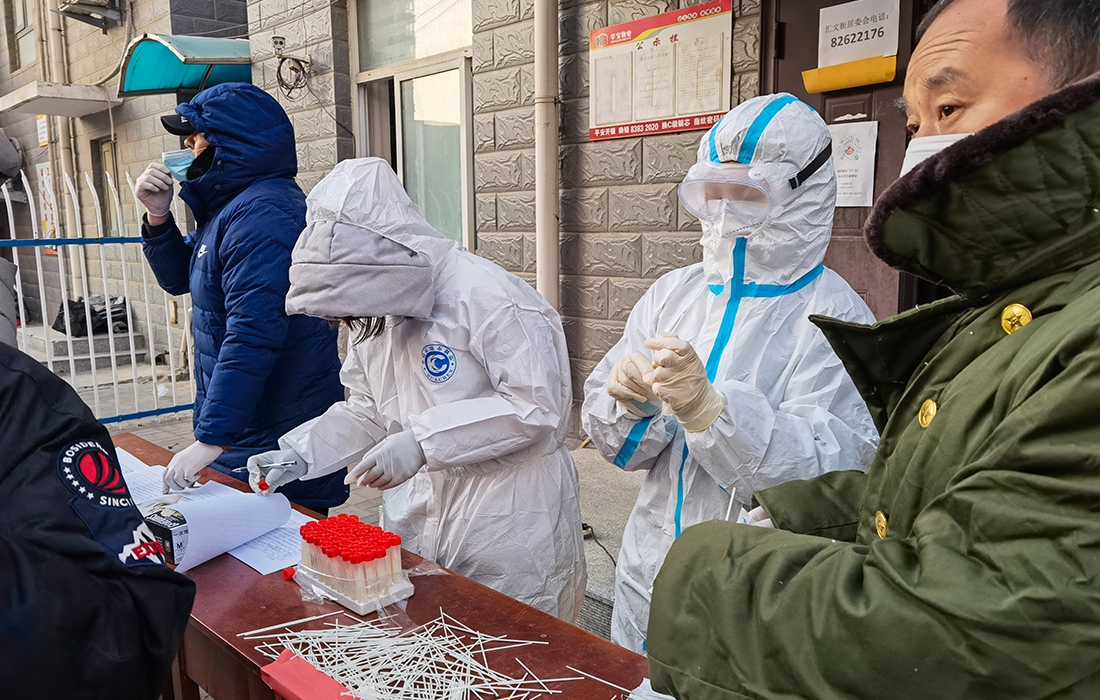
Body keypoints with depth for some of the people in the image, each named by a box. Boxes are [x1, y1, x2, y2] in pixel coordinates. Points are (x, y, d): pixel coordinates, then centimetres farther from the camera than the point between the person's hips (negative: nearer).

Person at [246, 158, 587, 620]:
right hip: (417, 515, 7)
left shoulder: (488, 295, -20)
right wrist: (301, 455, 0)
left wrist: (423, 442, -26)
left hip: (507, 524, -7)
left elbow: (539, 404, -23)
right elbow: (368, 409, 15)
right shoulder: (380, 310, 8)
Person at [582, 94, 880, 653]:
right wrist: (630, 402, -21)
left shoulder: (837, 319, -15)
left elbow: (828, 474, -25)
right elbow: (617, 442, 1)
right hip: (649, 576, 5)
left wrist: (708, 408, -37)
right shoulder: (672, 293, 0)